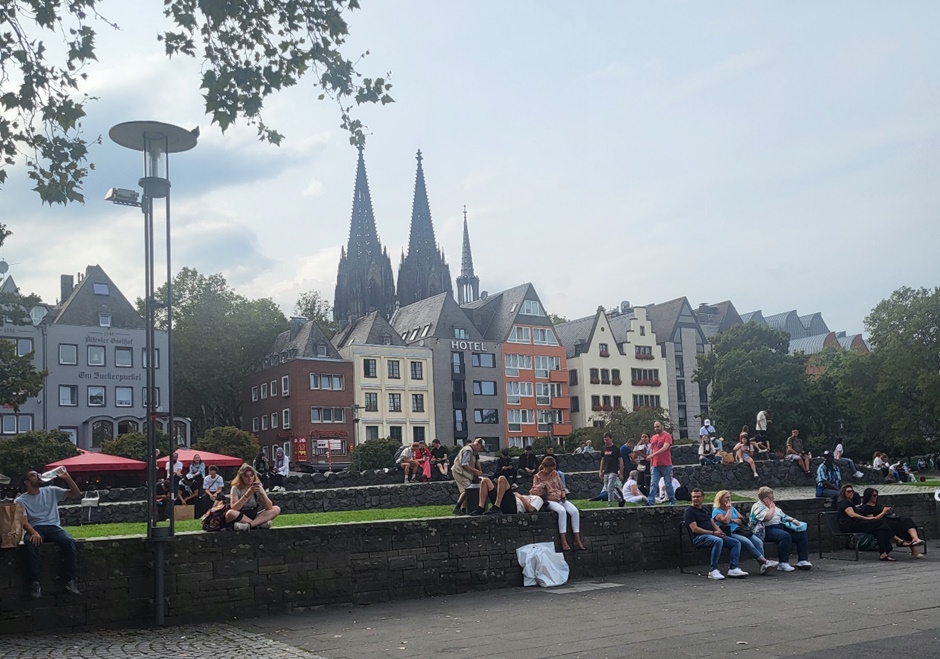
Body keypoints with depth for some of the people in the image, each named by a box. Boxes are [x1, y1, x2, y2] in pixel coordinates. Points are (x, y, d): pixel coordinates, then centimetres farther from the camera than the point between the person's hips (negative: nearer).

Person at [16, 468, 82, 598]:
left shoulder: (51, 491, 15)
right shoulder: (20, 500, 9)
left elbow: (77, 495, 10)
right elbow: (24, 522, -5)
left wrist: (67, 477, -2)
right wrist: (33, 532, -27)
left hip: (54, 527, 2)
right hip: (35, 529, -1)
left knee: (69, 541, -32)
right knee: (30, 543, -39)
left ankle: (71, 581, -29)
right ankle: (35, 583, -34)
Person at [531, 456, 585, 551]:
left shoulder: (555, 473, 14)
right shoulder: (537, 477, 1)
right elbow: (534, 493, -3)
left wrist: (563, 496, 0)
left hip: (560, 499, 5)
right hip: (549, 501, -5)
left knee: (575, 511, -22)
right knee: (562, 511, -36)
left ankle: (577, 540, -20)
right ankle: (563, 541, -37)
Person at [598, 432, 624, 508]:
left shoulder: (616, 449, -7)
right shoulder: (603, 449, 10)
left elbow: (621, 461, -6)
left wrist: (621, 473, -9)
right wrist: (600, 471, 13)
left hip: (613, 472, -7)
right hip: (606, 472, 7)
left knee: (610, 488, -14)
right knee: (607, 489, 8)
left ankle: (610, 504, -8)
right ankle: (620, 499, 23)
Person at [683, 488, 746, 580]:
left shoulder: (705, 510, 26)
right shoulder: (689, 511, 0)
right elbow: (694, 529, -11)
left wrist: (719, 531, -2)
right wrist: (713, 533, -14)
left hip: (713, 535, 8)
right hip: (699, 538, -8)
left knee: (736, 542, -4)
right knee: (718, 541, -38)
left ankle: (733, 569, -12)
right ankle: (713, 570, -33)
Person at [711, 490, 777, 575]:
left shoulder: (732, 508, 23)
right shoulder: (716, 511, 1)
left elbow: (741, 520, 17)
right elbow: (726, 521, -16)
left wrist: (732, 520, -1)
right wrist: (729, 509, -5)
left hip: (738, 530, 7)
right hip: (729, 533, -7)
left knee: (759, 541, -17)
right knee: (747, 542, -31)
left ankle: (763, 566, -26)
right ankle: (765, 561, -29)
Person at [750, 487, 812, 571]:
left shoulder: (773, 505, 25)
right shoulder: (757, 506, -3)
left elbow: (783, 516, 27)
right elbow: (768, 517, -19)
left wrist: (792, 520, 9)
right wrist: (772, 507, -3)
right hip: (768, 530, -9)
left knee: (802, 534, -3)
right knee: (785, 536, -37)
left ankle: (803, 561, -5)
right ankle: (783, 564, -31)